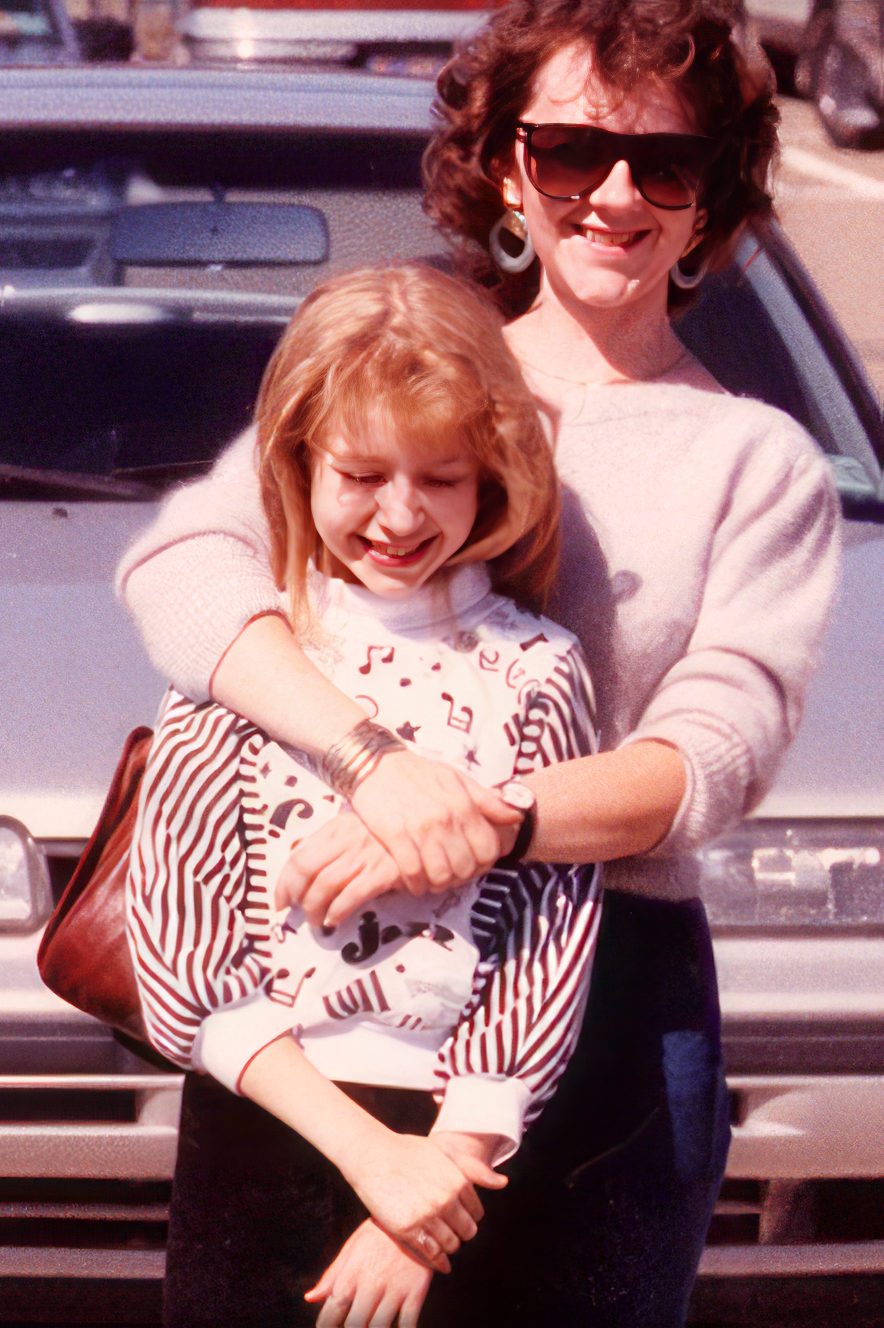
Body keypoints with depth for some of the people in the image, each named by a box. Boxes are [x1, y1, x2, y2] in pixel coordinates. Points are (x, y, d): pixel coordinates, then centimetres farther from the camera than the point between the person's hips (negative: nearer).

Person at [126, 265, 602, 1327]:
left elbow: (551, 950, -4)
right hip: (259, 1131, 0)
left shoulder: (536, 672, 0)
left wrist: (445, 1161, -14)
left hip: (464, 1154, 0)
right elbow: (179, 944, -6)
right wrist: (367, 1150, -14)